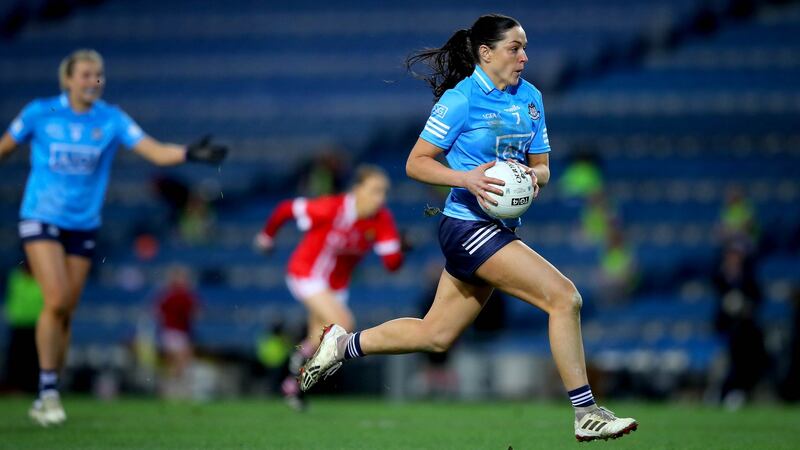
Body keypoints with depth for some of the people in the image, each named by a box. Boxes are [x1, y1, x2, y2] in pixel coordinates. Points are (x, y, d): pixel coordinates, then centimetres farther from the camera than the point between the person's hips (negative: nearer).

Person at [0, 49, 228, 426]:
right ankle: (48, 389, -9)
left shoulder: (111, 120, -3)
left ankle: (44, 403, 15)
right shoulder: (40, 113, -7)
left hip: (83, 225, 3)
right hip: (41, 220, -3)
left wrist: (189, 153, -31)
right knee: (56, 300, -20)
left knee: (66, 313, 5)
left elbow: (155, 151, -14)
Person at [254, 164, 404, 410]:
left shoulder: (383, 221, -15)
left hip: (336, 285, 6)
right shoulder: (330, 209, -28)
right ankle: (303, 355, 1)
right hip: (306, 272, -6)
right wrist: (267, 235, 0)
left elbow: (392, 263, -18)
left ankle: (292, 385, 36)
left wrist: (400, 248, -38)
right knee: (342, 324, -24)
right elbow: (287, 208, -15)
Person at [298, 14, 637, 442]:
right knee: (564, 297, -17)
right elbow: (416, 163, -9)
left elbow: (541, 165, 17)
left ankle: (344, 343, 34)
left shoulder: (530, 98, 10)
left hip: (500, 229, 8)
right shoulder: (461, 99, -11)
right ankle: (587, 414, -12)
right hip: (469, 226, -8)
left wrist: (535, 175, -7)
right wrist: (468, 178, -24)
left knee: (436, 334, 17)